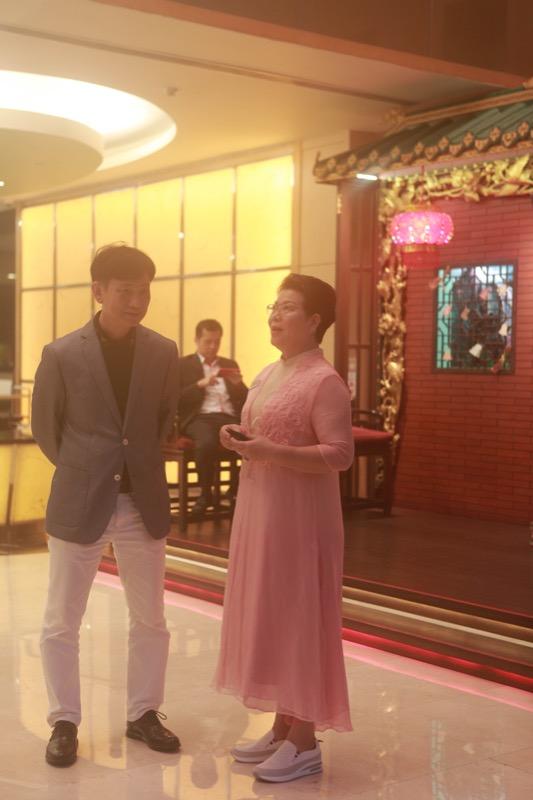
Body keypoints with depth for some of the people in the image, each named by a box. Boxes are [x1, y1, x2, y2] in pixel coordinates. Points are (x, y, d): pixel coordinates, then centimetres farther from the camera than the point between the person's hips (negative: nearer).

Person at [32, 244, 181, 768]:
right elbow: (44, 428, 3)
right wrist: (82, 472, 6)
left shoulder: (163, 353, -2)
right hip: (77, 505, -2)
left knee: (150, 620, 11)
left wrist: (139, 466, 7)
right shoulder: (61, 355, -8)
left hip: (143, 504, 2)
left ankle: (143, 714, 27)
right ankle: (64, 722, 20)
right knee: (61, 623, 5)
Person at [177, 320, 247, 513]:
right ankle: (205, 493, -16)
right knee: (207, 442, -40)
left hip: (230, 418, 4)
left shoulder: (229, 365, 24)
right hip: (200, 418, -3)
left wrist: (238, 384, 0)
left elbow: (246, 401, 20)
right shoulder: (183, 365, 12)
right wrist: (200, 384, -11)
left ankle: (238, 487, -4)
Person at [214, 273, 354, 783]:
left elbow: (339, 454, -21)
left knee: (299, 617, -2)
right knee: (269, 616, 13)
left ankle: (305, 742, 8)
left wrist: (272, 452, -27)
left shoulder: (325, 381, -15)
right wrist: (240, 438, 1)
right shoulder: (269, 374, 12)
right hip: (260, 509, 9)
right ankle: (283, 728, 24)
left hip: (299, 515, -9)